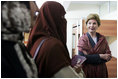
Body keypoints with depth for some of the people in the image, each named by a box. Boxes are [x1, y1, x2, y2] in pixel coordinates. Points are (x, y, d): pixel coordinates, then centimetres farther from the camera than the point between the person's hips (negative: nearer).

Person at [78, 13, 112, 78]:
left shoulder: (102, 39, 3)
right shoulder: (82, 39, -6)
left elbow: (108, 56, -4)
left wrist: (91, 59, -16)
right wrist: (100, 56, -17)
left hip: (101, 71, 3)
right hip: (87, 72, -3)